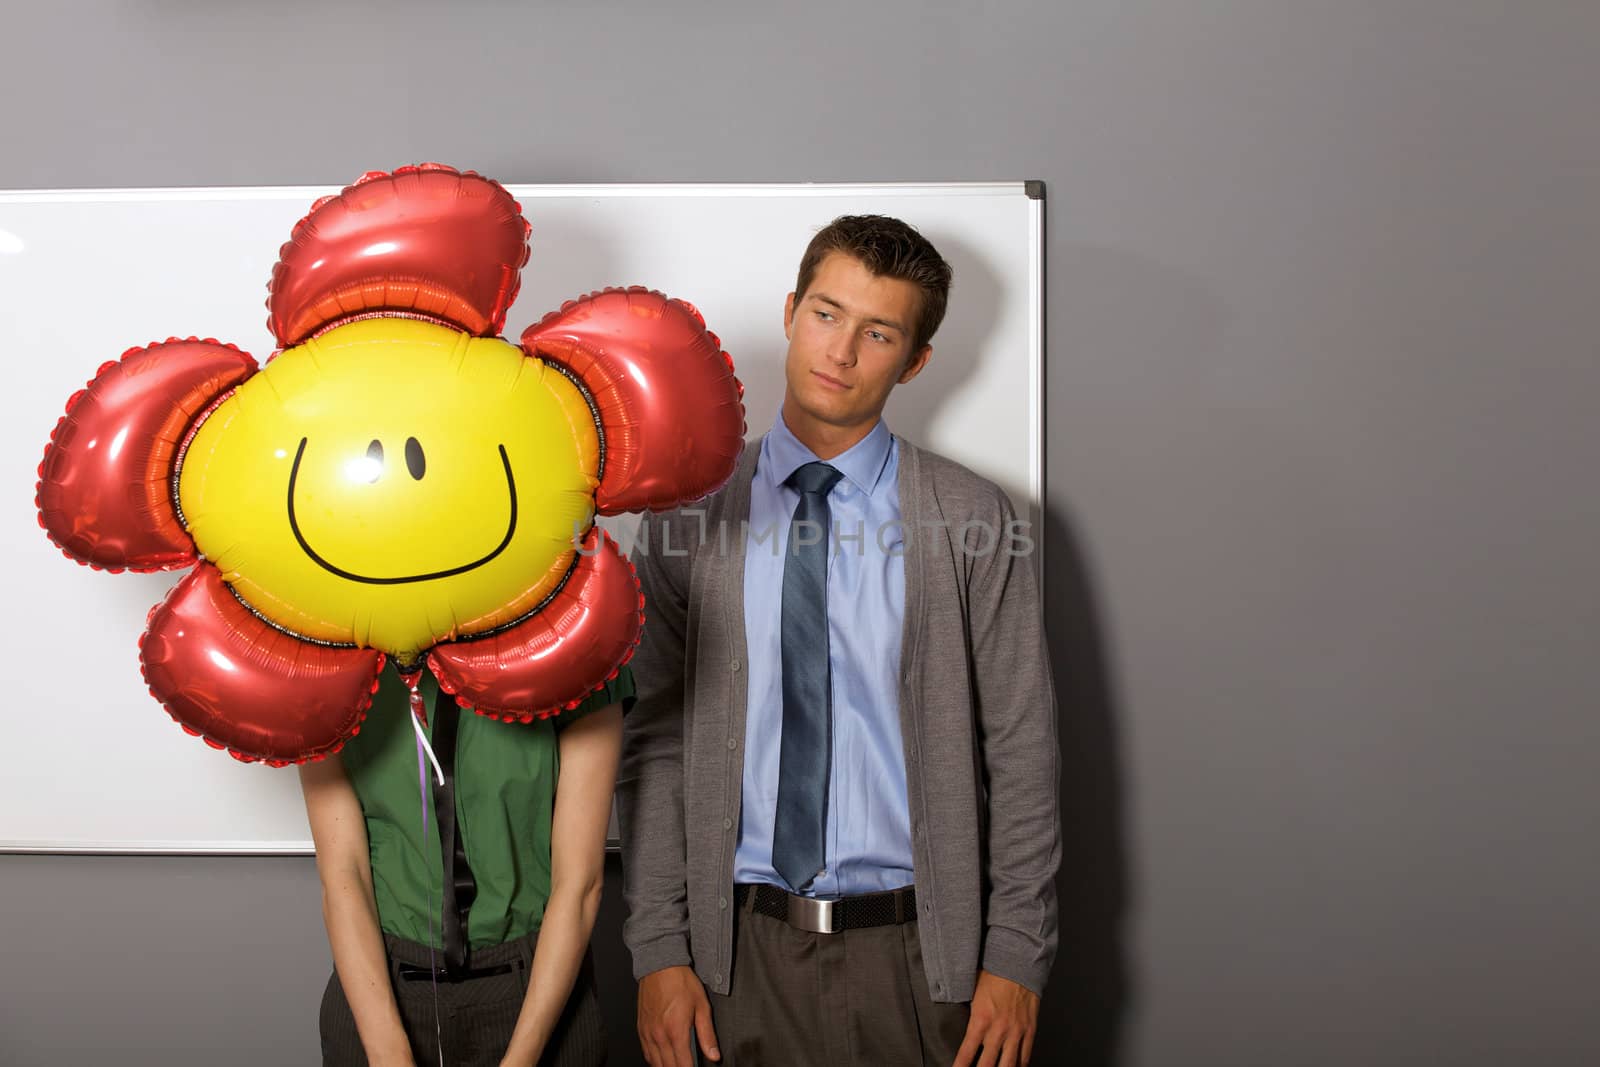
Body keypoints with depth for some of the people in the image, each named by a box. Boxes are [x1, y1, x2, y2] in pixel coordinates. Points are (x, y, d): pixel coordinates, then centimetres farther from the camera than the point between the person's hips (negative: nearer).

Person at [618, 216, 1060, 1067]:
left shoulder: (970, 521, -2)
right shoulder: (690, 517, 1)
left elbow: (1021, 750, -2)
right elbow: (654, 746, 1)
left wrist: (1016, 957, -4)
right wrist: (659, 950, -4)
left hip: (914, 948, -1)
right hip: (741, 952, 1)